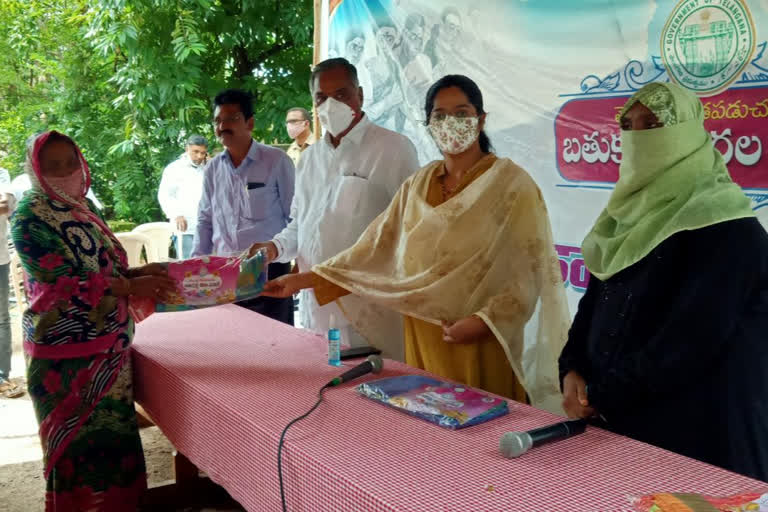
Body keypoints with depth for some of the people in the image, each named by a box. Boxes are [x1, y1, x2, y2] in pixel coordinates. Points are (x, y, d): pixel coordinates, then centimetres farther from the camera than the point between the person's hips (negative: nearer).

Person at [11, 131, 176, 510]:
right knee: (80, 445, 1)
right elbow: (63, 282, -19)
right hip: (67, 355, -7)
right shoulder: (30, 217, -12)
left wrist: (139, 272, -1)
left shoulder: (84, 207, 11)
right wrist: (131, 287, -18)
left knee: (116, 434, 14)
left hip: (109, 347, 8)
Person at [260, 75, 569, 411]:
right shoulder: (418, 185, 9)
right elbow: (375, 248, 7)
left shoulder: (511, 184, -6)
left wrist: (485, 320, -22)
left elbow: (530, 272, -10)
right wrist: (304, 279, 2)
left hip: (482, 342, -4)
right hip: (422, 340, 4)